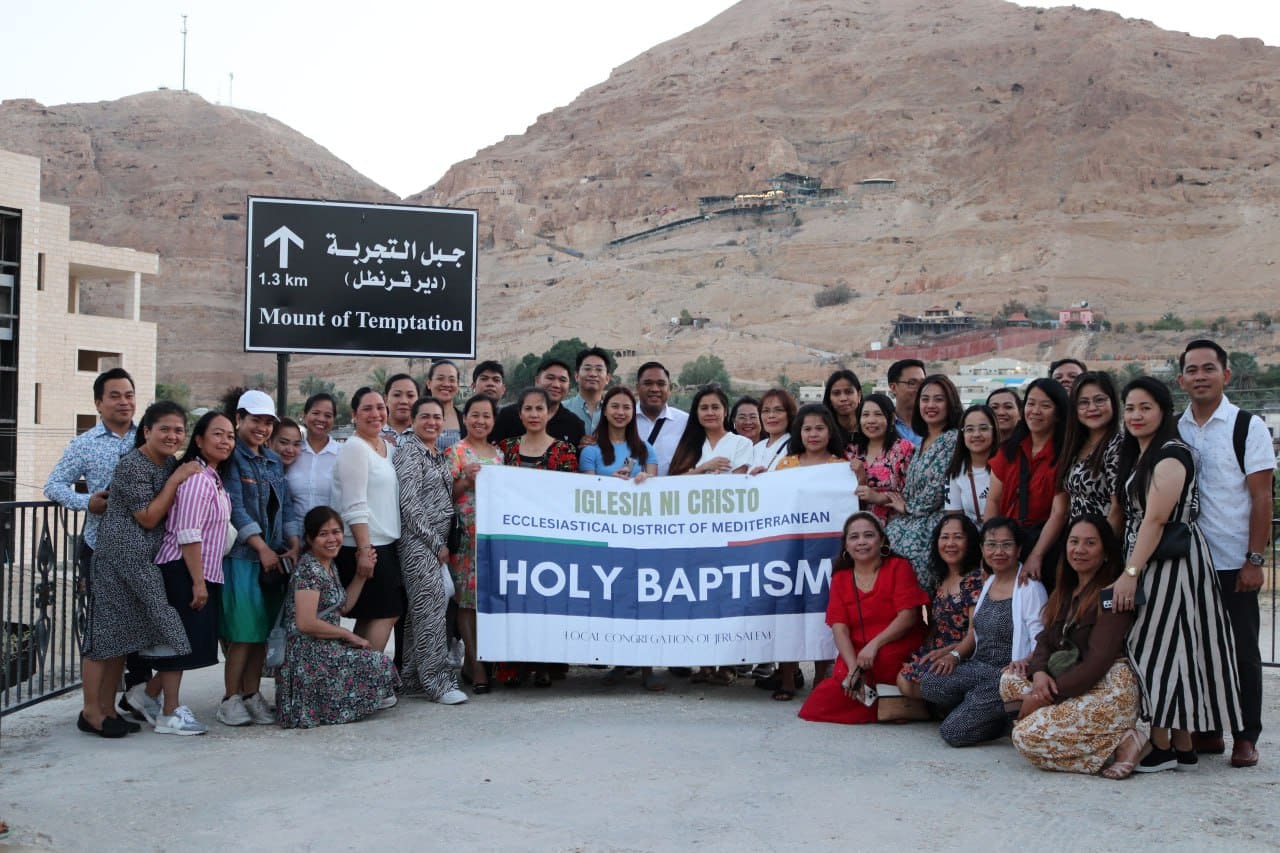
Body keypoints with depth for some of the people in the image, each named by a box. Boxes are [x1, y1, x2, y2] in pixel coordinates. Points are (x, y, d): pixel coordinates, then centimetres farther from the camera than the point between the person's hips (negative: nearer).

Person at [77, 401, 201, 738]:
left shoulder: (170, 464, 14)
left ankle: (108, 708, 20)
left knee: (124, 635, 12)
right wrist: (177, 480, -13)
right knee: (106, 633, -3)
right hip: (120, 556, -9)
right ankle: (91, 713, 4)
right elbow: (148, 518, -14)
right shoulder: (132, 465, -12)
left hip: (144, 563, 9)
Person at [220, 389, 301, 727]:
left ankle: (252, 695, 16)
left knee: (263, 630, 8)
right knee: (243, 629, -8)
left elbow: (285, 506, 15)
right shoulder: (231, 458, -5)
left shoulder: (274, 462, 17)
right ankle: (230, 700, 1)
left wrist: (294, 546, 3)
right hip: (241, 556, -7)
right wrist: (262, 547, -16)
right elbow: (235, 506, -13)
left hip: (273, 555, 7)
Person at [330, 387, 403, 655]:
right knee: (386, 614, -6)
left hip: (385, 543, 8)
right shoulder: (355, 448, -10)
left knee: (369, 617, 10)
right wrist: (364, 549, -22)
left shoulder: (389, 448, 15)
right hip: (365, 545, -8)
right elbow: (355, 506, -17)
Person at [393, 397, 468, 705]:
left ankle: (412, 679, 15)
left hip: (437, 543, 8)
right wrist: (437, 543, -13)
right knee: (431, 607, -9)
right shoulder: (408, 451, -8)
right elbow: (409, 504, -14)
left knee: (419, 610, 10)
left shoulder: (439, 455, 17)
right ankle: (438, 681, -6)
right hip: (418, 541, -8)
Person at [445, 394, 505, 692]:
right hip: (466, 532, -5)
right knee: (467, 596, -6)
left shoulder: (498, 454, 16)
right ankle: (476, 665, -2)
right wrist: (465, 481, -18)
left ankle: (472, 659, 15)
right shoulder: (456, 452, 1)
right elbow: (446, 494, -4)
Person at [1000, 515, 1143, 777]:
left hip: (1109, 690, -10)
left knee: (1027, 736, -20)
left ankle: (1120, 742, -10)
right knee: (1010, 679, -3)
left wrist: (1048, 695, -19)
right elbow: (1046, 640, 10)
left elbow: (1099, 661, -19)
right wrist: (1039, 673, -13)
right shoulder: (1066, 592, 18)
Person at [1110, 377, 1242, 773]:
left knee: (1161, 647, -7)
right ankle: (1182, 744, 14)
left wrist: (1130, 573, -24)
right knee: (1162, 649, 9)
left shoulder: (1171, 455, -13)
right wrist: (1129, 570, 12)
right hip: (1147, 563, 9)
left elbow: (1155, 519, -20)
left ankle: (1163, 747, -1)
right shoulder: (1136, 455, 17)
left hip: (1171, 562, -9)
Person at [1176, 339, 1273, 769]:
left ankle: (1246, 736, 13)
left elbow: (1262, 498, -6)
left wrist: (1255, 560, -11)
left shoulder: (1247, 426, -3)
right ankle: (1207, 730, 20)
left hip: (1234, 562, -3)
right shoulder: (1174, 430, 8)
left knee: (1242, 651, 3)